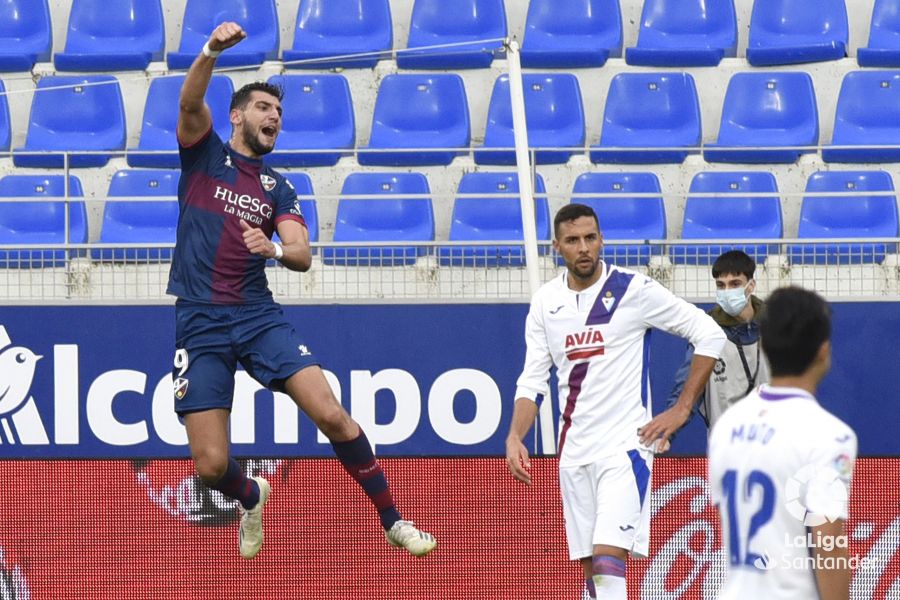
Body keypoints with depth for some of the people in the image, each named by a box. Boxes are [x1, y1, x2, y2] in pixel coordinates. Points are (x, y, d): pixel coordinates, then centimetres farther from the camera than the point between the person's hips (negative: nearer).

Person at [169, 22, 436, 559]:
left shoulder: (279, 189, 13)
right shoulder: (205, 153, 6)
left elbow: (303, 256, 0)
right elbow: (190, 101, -14)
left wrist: (273, 248, -24)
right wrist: (212, 51, -33)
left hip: (259, 315, 2)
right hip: (200, 323, -2)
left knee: (333, 416, -14)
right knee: (211, 465, -7)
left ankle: (394, 522, 0)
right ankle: (251, 497, 29)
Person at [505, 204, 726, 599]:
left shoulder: (633, 290, -7)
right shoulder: (545, 302, 7)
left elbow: (710, 335, -2)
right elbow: (533, 381, 11)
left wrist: (680, 411, -5)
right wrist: (514, 438, -6)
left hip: (625, 444, -5)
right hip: (573, 451, 6)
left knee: (608, 557, -20)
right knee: (590, 568, 8)